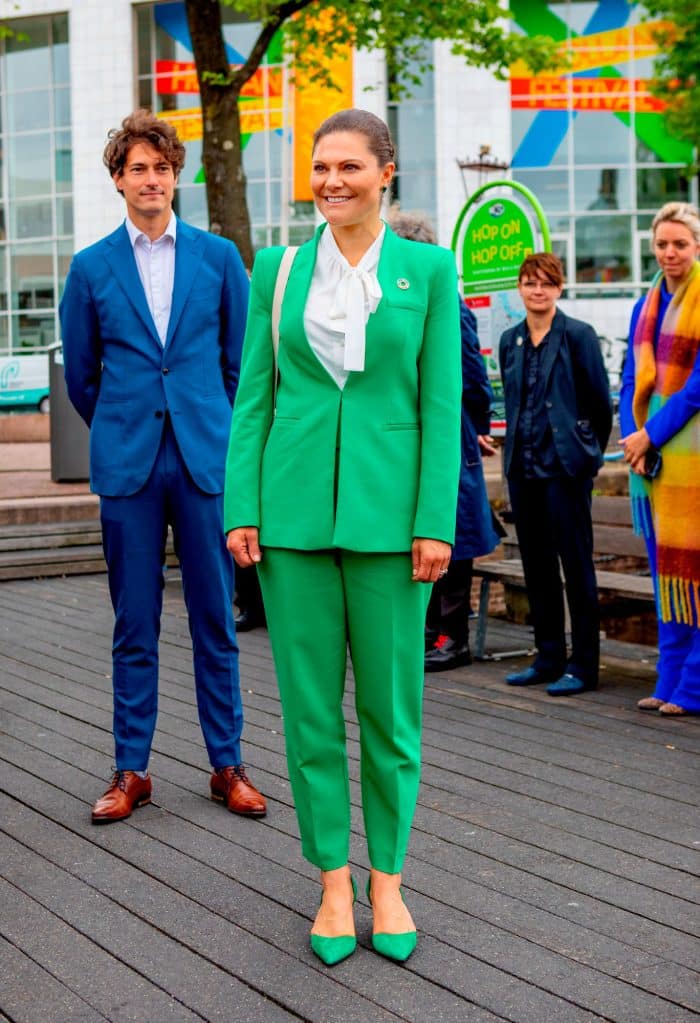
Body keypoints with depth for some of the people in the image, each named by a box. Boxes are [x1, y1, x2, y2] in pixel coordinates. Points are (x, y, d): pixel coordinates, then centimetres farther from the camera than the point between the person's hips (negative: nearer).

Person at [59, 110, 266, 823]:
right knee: (134, 626, 5)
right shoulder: (91, 268, 5)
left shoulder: (218, 257, 6)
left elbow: (242, 359, 12)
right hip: (127, 466, 0)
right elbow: (79, 376, 13)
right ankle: (131, 770, 14)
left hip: (206, 460, 0)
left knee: (216, 620, 5)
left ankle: (227, 765, 15)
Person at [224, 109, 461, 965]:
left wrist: (435, 523, -8)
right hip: (294, 509, 2)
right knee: (310, 705, 6)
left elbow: (441, 403, -1)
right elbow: (253, 397, 6)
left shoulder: (427, 270, 2)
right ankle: (333, 881, 19)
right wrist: (241, 510, -2)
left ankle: (387, 877, 22)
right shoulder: (277, 270, 7)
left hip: (386, 509, -1)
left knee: (390, 704, 6)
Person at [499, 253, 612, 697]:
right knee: (536, 564, 10)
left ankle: (583, 665, 3)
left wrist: (589, 451, 7)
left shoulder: (578, 335, -5)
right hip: (523, 465, 6)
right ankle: (549, 658, 20)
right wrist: (517, 448, 17)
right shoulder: (511, 340, 12)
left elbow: (600, 400, 0)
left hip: (566, 464, -6)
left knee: (576, 562, -3)